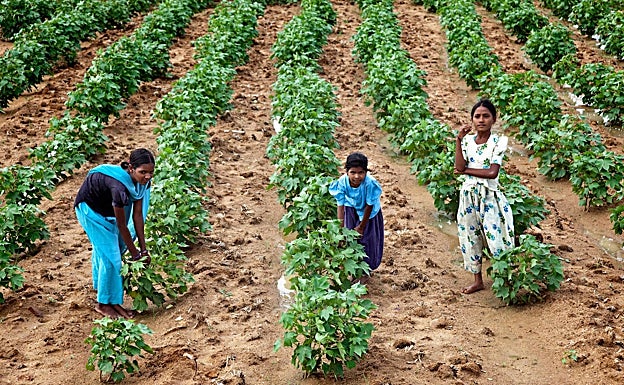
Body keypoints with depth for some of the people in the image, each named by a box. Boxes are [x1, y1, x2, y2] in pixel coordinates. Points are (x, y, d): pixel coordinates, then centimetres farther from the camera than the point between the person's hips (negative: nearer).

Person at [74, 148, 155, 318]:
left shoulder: (141, 181, -19)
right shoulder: (119, 186, -41)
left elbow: (137, 215, -12)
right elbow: (121, 224, -29)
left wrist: (143, 248, -11)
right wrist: (134, 253, -18)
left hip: (107, 205, 8)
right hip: (90, 208, -8)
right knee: (110, 255, -7)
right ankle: (103, 304, 6)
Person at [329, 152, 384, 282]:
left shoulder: (370, 183, -38)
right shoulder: (342, 182, -32)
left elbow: (369, 206, -24)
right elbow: (340, 205, -21)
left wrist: (362, 226, -13)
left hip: (368, 213, -2)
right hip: (351, 210, 2)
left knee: (366, 240, 7)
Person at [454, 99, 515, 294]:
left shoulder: (498, 142, -7)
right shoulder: (467, 140, 3)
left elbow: (492, 172, -17)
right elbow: (459, 167, -11)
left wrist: (466, 171, -9)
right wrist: (459, 140, -11)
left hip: (489, 196, -4)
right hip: (469, 195, 5)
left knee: (495, 238, -4)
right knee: (470, 237, 12)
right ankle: (478, 280, 27)